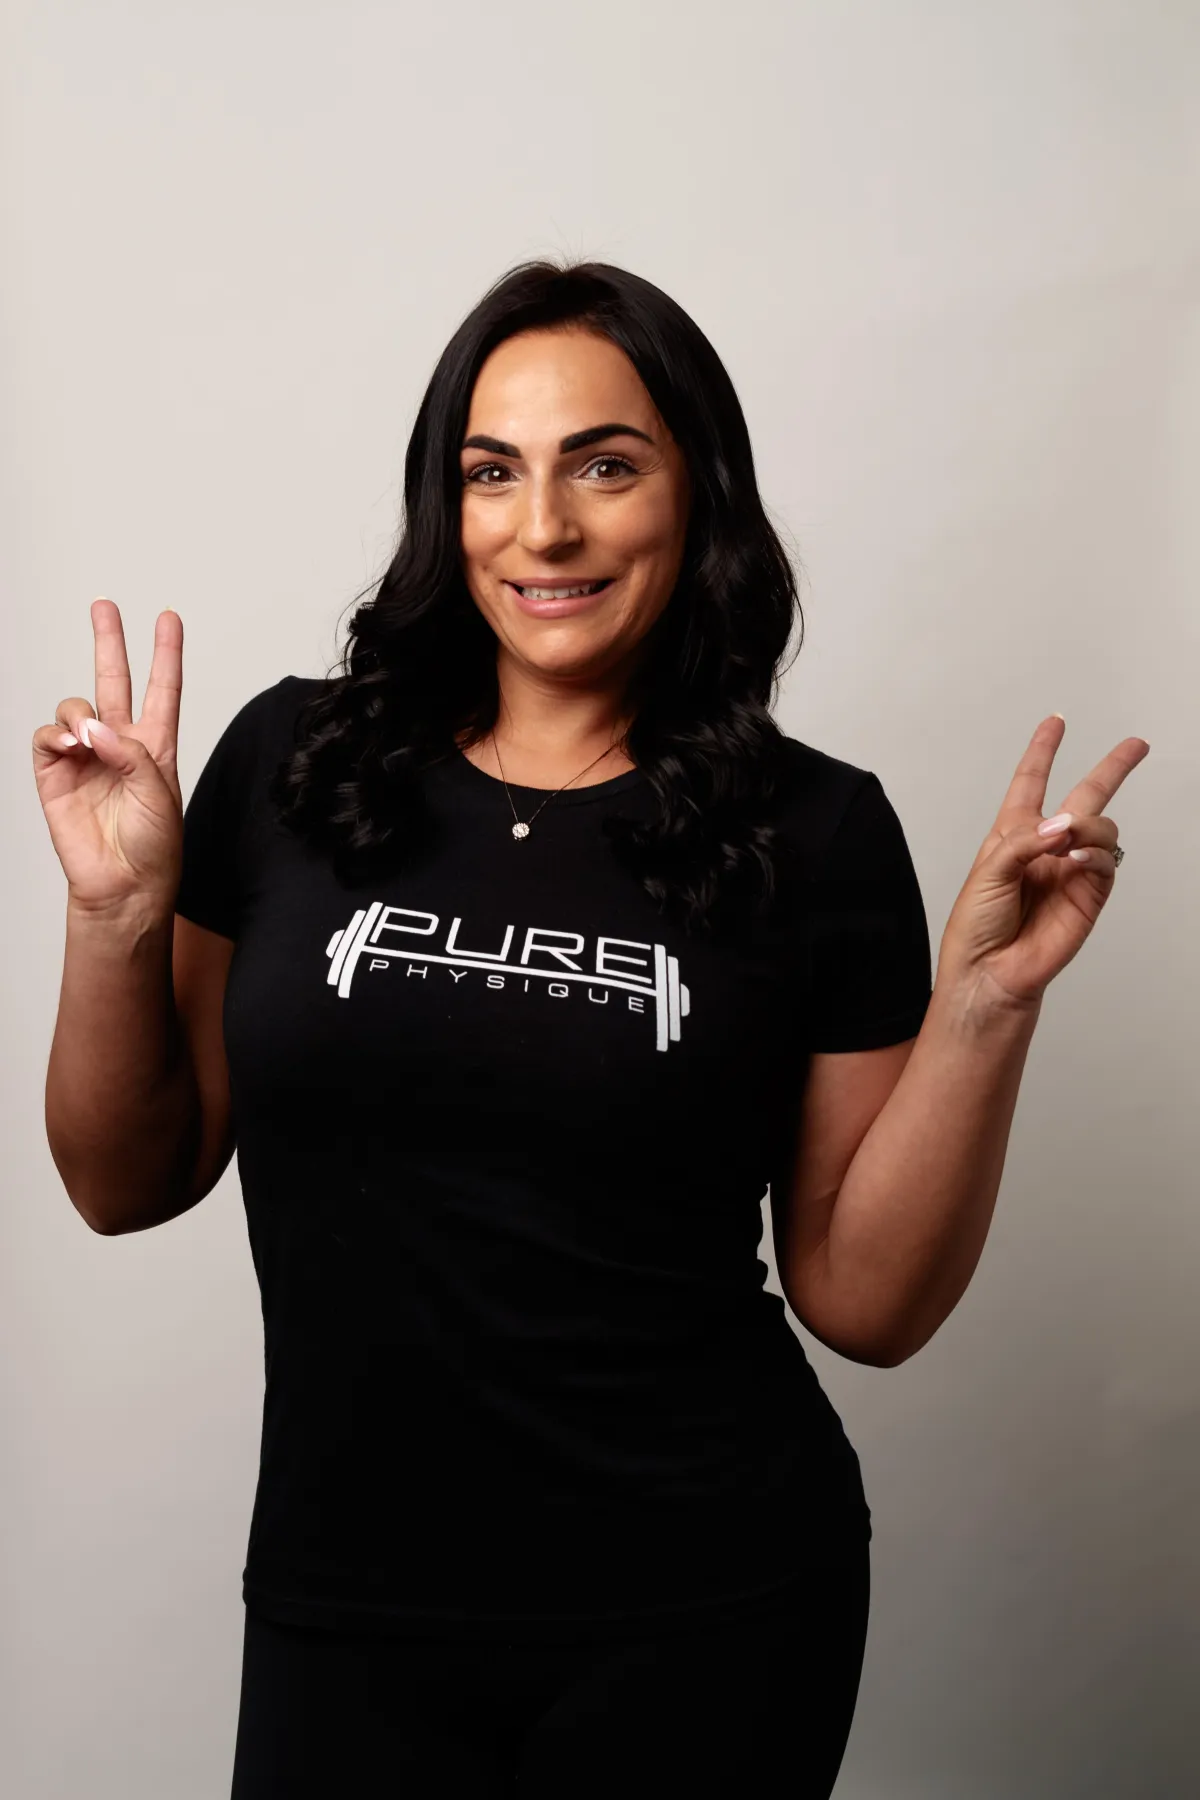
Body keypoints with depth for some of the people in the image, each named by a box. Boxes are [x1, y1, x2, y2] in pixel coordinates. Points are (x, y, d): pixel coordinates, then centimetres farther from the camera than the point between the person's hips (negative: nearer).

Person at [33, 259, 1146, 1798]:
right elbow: (130, 1185, 2)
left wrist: (985, 1002, -14)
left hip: (704, 1620, 0)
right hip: (341, 1607, 1)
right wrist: (119, 912, -11)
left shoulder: (817, 832, -6)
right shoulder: (295, 761, -4)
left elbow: (863, 1302, -4)